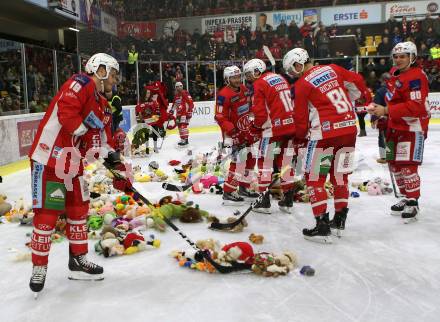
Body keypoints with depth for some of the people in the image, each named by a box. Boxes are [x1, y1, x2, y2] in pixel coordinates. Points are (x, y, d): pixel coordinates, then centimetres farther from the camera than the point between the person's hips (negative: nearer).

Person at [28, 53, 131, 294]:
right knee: (47, 214, -3)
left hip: (72, 164, 9)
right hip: (48, 159, -9)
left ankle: (78, 261, 27)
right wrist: (87, 136, -18)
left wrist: (119, 171, 6)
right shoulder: (81, 83, -11)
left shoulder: (104, 108, 14)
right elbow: (65, 112, -27)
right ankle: (39, 266, 13)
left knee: (79, 210, 14)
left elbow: (105, 142, 14)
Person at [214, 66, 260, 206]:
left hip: (246, 130, 9)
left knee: (250, 158, 13)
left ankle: (244, 188, 27)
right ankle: (228, 193, -5)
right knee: (239, 161, -13)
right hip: (234, 133, -9)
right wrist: (231, 130, -30)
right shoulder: (224, 95, -19)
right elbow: (220, 117, -22)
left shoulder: (244, 89, 7)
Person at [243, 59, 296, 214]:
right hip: (291, 125, 7)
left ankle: (264, 200, 7)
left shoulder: (259, 84, -7)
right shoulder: (280, 78, 16)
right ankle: (288, 200, 19)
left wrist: (256, 127, 6)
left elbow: (260, 113, -12)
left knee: (265, 161, 4)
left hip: (274, 128, -7)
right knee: (285, 161, 15)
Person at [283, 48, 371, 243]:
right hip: (350, 128, 7)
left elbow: (301, 117, -2)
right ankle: (339, 220, 26)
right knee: (340, 174, 17)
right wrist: (367, 99, 35)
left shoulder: (301, 85, -5)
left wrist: (302, 137, 15)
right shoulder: (333, 69, 10)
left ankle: (322, 226, 0)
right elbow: (356, 82, 17)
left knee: (314, 178, 3)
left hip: (325, 133, -6)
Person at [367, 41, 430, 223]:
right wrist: (381, 109, 14)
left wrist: (386, 110, -28)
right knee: (394, 163, 14)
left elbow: (415, 106, -27)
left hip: (412, 127, -9)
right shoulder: (394, 73, 9)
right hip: (395, 126, 9)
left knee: (407, 165, -12)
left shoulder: (416, 77, -18)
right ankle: (406, 197, 28)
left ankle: (413, 203, 0)